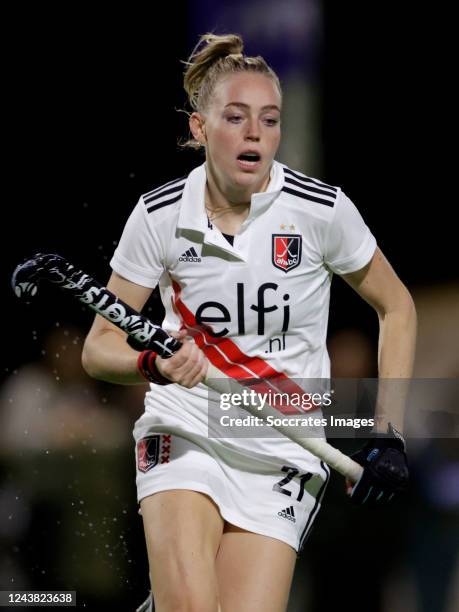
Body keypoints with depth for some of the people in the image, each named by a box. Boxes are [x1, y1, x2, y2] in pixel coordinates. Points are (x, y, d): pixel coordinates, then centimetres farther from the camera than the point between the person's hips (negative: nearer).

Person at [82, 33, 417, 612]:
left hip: (285, 457, 1)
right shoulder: (160, 215, -5)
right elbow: (99, 347, -1)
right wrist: (154, 365, -24)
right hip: (184, 432, -1)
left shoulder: (321, 210, -8)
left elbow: (396, 308, 7)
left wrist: (390, 433, -1)